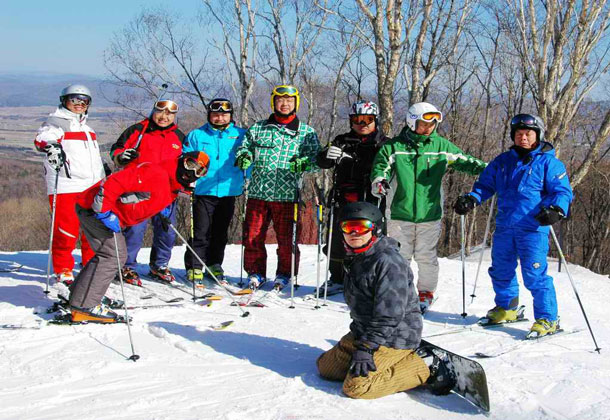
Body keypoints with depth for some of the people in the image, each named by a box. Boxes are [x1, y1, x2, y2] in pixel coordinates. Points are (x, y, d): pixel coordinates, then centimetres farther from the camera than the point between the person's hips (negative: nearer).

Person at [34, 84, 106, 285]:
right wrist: (50, 146, -40)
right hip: (66, 186, -7)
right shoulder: (57, 122, 1)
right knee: (67, 229, -8)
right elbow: (42, 138, -19)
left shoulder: (87, 129, 26)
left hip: (91, 187, 7)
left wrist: (104, 178, 38)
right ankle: (63, 270, 6)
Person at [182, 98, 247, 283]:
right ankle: (194, 267, 4)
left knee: (220, 233, 12)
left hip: (229, 192, 2)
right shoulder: (196, 135, 5)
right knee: (201, 232, -4)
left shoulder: (240, 135, 7)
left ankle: (214, 264, 24)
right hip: (204, 191, -2)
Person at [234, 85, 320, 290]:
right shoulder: (258, 128, 14)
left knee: (287, 238, 0)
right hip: (258, 192, 2)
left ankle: (284, 274, 18)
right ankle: (255, 272, 19)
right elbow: (245, 146, 19)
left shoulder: (306, 132, 9)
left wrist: (303, 162, -17)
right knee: (253, 236, 3)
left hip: (286, 195, -2)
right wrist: (244, 157, -3)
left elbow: (315, 157, 4)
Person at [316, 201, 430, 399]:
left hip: (394, 336, -10)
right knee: (326, 367, 10)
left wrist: (365, 349, -25)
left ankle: (422, 369, -6)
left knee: (356, 386, -21)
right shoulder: (354, 259, 10)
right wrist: (358, 342, 18)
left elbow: (389, 315, -25)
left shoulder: (388, 261, -22)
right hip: (363, 330, 10)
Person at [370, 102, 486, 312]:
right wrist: (379, 180, -17)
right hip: (401, 212, 0)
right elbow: (381, 165, 3)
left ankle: (426, 293, 20)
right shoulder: (395, 146, 1)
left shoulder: (441, 146, 7)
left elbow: (465, 161, 12)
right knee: (400, 254, 5)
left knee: (426, 256, 3)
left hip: (430, 213, 1)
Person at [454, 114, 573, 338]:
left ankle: (547, 319, 2)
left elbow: (563, 191, -4)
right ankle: (506, 309, 37)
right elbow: (486, 184, 20)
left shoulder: (548, 162, -2)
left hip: (533, 229, -6)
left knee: (534, 275, -10)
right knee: (500, 271, 16)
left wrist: (556, 210, -23)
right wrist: (471, 199, 1)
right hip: (504, 227, 6)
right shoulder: (503, 161, 13)